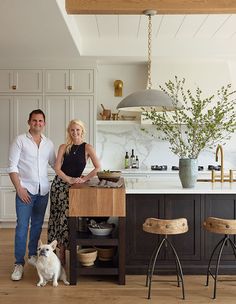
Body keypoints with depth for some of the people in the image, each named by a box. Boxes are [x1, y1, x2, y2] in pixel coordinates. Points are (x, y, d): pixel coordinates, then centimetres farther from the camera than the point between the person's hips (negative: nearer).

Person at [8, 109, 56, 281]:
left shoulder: (48, 143, 8)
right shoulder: (20, 140, -4)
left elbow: (55, 164, 14)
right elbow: (12, 167, -7)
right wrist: (19, 188, -13)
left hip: (43, 190, 4)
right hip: (26, 190, -4)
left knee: (37, 225, 14)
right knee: (22, 226, -3)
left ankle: (33, 255, 30)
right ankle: (19, 263, 6)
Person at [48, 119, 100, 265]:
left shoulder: (87, 148, -3)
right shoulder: (64, 147, 4)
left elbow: (98, 168, -9)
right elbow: (57, 168, -2)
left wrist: (84, 179, -15)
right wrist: (69, 179, -15)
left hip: (75, 185, -2)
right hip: (60, 184, 2)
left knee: (69, 218, -2)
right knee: (58, 217, 5)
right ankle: (62, 253, 17)